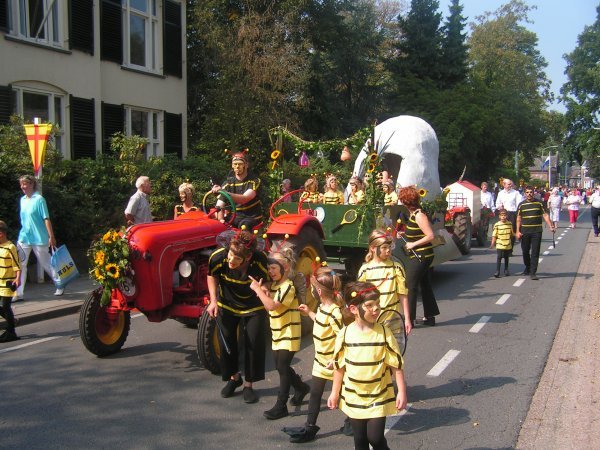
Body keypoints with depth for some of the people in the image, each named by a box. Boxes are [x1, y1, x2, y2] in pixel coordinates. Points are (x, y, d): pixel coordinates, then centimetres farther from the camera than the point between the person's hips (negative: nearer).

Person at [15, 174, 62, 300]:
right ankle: (18, 293, 4)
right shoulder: (22, 200, 8)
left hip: (39, 238, -6)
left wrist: (51, 237, -17)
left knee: (46, 264, 7)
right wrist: (24, 231, 16)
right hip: (24, 238, 6)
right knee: (20, 265, 0)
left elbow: (46, 219, -14)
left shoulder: (39, 199, -12)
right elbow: (23, 219, 16)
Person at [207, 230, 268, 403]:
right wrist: (213, 301, -14)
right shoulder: (218, 257, -29)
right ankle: (234, 377, 35)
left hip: (253, 308, -2)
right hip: (226, 305, 2)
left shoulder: (260, 261, -34)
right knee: (226, 342, 9)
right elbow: (212, 276, -5)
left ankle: (248, 384, 21)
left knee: (254, 343, 1)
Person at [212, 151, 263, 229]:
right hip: (234, 217, 4)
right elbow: (219, 206, -5)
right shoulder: (228, 183, 5)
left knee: (243, 225, -35)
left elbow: (244, 199, -24)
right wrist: (221, 220, -27)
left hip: (252, 217, -3)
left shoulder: (254, 181, -6)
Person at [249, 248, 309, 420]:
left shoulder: (288, 287, -20)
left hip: (289, 334, -9)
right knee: (280, 366, 17)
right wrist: (263, 292, -11)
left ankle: (281, 406, 5)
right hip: (278, 333, 9)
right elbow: (268, 306, 6)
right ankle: (301, 387, 38)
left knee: (283, 368, -4)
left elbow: (271, 305, -30)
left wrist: (257, 289, -23)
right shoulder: (274, 285, 7)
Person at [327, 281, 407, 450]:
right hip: (354, 397, 2)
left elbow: (396, 365, -7)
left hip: (379, 397, -1)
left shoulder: (384, 333, -12)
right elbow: (339, 366, 0)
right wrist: (335, 393, 4)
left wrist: (402, 392, -8)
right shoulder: (345, 334, -10)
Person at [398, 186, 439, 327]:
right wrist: (405, 234, 10)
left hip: (421, 256, -10)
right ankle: (429, 317, 25)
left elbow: (430, 236, -22)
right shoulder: (413, 214, 9)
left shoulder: (419, 215, -19)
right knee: (425, 285, 15)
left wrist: (413, 244, -19)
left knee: (410, 286, -6)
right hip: (419, 256, 10)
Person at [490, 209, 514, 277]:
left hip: (508, 245, 4)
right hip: (500, 245, -4)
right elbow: (494, 235, -8)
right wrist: (492, 244, -15)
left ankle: (506, 270, 29)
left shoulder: (510, 224, 4)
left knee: (506, 257, 15)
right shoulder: (497, 225, -7)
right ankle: (497, 271, -7)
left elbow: (512, 233, 17)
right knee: (499, 257, -10)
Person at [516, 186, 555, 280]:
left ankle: (533, 272, -4)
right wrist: (518, 231, 1)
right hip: (525, 232, 1)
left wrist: (551, 226, -7)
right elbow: (518, 219, 8)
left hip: (537, 231, -1)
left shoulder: (539, 203, 4)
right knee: (525, 251, 11)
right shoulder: (522, 205, 6)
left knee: (535, 252, -5)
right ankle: (528, 267, 33)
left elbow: (545, 215, 4)